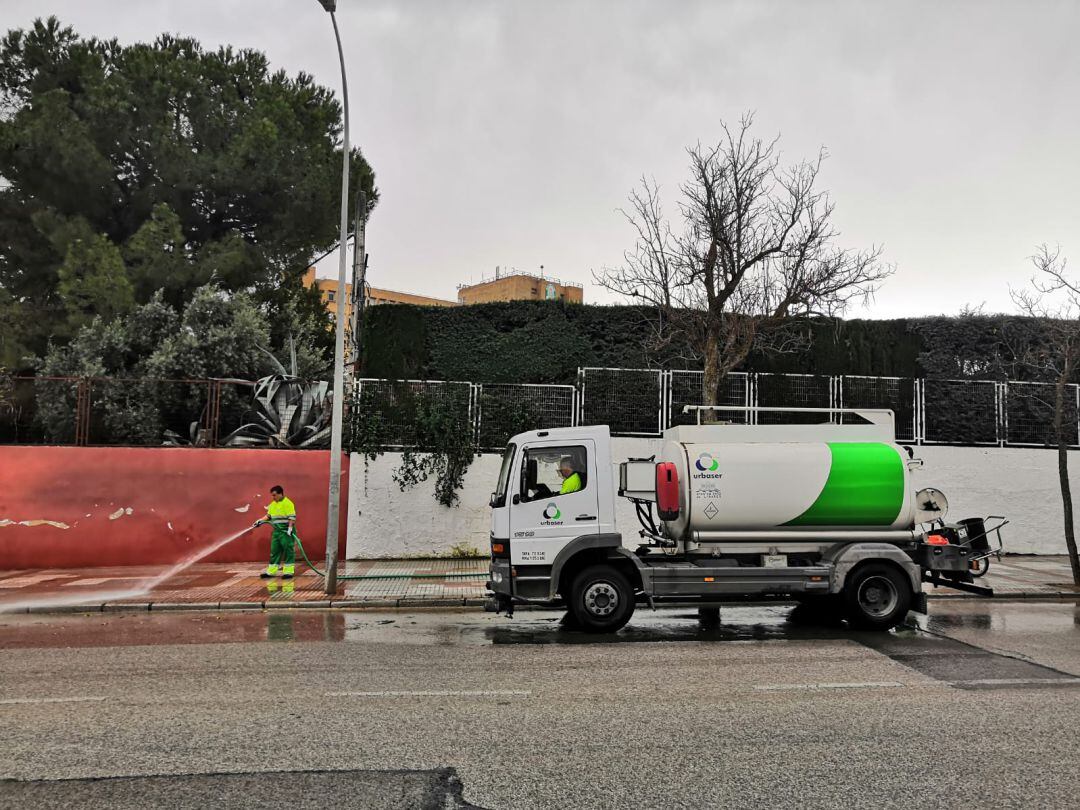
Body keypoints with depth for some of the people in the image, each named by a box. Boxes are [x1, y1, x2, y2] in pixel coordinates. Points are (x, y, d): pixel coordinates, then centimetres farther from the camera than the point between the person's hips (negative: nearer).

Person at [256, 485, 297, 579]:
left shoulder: (287, 503, -10)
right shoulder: (272, 504, 14)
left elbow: (292, 517, -16)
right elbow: (269, 516, 24)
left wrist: (290, 528, -23)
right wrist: (261, 521, 11)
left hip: (286, 532, -8)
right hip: (276, 531, 8)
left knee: (288, 551, -4)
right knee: (274, 551, 8)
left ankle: (288, 572, -2)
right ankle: (271, 572, 12)